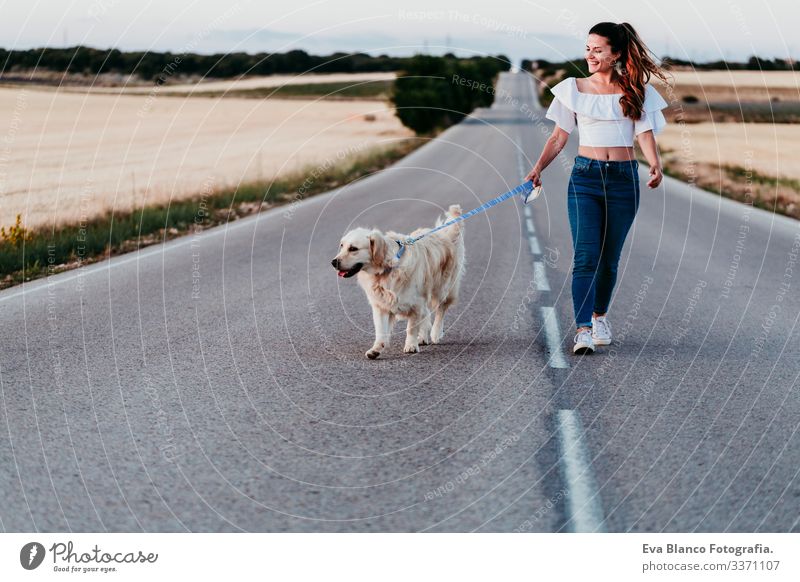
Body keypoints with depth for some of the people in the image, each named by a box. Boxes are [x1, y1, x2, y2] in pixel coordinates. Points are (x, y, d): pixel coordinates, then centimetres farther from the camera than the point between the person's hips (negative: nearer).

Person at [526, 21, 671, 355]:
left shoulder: (635, 92, 5)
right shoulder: (574, 89, 5)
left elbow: (644, 134, -1)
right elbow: (559, 136, 6)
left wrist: (655, 164, -20)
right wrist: (538, 167, -7)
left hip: (623, 180, 1)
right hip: (585, 177, -1)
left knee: (609, 257, 9)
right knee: (585, 256, -13)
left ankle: (600, 315, 31)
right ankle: (583, 331, -18)